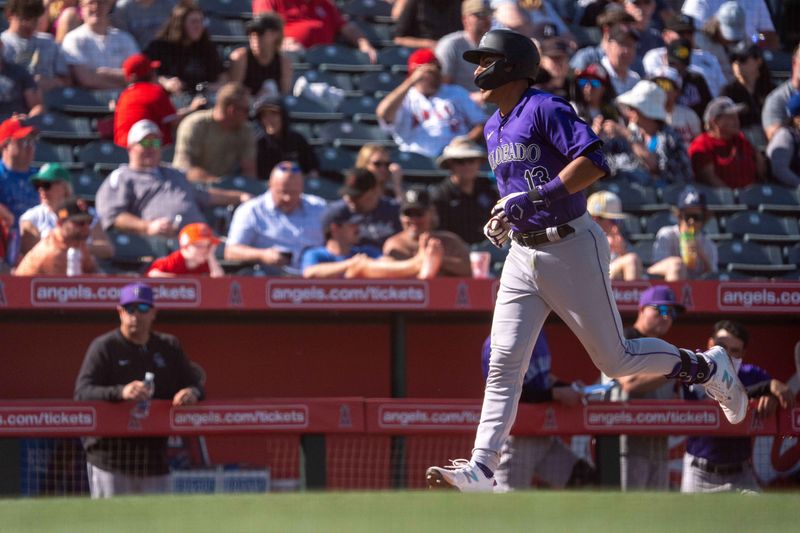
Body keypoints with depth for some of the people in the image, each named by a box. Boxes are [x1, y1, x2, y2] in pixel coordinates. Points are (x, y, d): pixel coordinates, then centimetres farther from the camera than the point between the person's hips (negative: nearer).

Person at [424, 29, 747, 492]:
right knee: (503, 363, -6)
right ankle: (482, 468, -12)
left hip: (571, 249, -7)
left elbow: (594, 163, -25)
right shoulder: (494, 128, 14)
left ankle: (705, 368, 24)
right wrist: (502, 219, 9)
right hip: (523, 256, 7)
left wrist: (532, 199, -28)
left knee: (616, 360, 1)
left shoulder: (545, 109, -13)